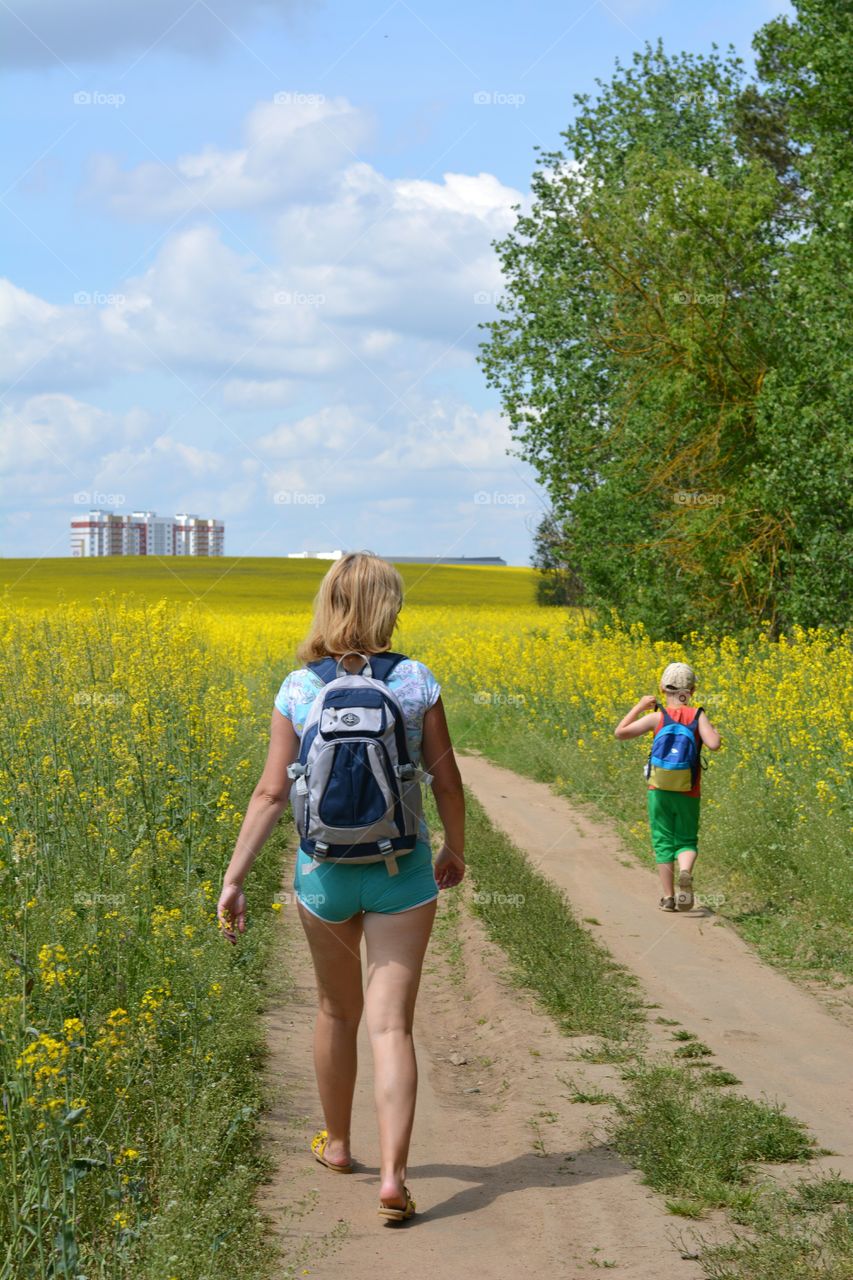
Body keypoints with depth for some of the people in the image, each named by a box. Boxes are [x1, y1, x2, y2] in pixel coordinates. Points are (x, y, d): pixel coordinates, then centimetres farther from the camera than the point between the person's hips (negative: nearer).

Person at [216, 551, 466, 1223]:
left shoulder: (298, 689, -5)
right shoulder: (416, 681, -7)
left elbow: (272, 793, -8)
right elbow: (447, 780, -1)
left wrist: (233, 878, -4)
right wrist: (456, 848, 16)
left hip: (323, 870, 1)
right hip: (402, 868, -1)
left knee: (337, 1009, 21)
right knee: (392, 1024, -1)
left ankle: (337, 1144, 37)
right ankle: (393, 1175, -11)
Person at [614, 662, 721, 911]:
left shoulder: (657, 717, -7)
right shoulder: (698, 716, -7)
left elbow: (620, 733, -10)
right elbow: (714, 745, -18)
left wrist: (638, 707, 1)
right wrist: (712, 731, 4)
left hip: (660, 789, 0)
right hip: (689, 794, 0)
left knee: (663, 842, 10)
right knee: (687, 841, 12)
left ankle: (668, 898, 8)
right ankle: (685, 873, -20)